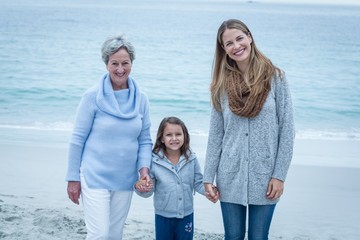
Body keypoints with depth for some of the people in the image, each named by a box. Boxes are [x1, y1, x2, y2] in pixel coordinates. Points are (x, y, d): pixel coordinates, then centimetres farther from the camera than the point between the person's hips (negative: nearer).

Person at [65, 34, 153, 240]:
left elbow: (145, 140, 7)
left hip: (125, 180, 4)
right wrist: (73, 178, -5)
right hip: (95, 178, -4)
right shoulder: (93, 96, -10)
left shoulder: (141, 99, 1)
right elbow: (77, 139, -6)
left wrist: (144, 168, -9)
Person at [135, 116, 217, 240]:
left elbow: (198, 183, 0)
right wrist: (141, 188, -29)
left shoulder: (191, 159, -8)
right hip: (163, 216, -1)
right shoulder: (154, 161, -12)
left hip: (186, 215, 1)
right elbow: (149, 190, -8)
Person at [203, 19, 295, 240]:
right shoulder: (222, 85, 3)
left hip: (265, 177, -2)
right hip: (230, 178, 2)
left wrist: (279, 175, -9)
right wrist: (208, 178, 0)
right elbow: (215, 135, 4)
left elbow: (287, 130, -5)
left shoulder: (275, 77, -4)